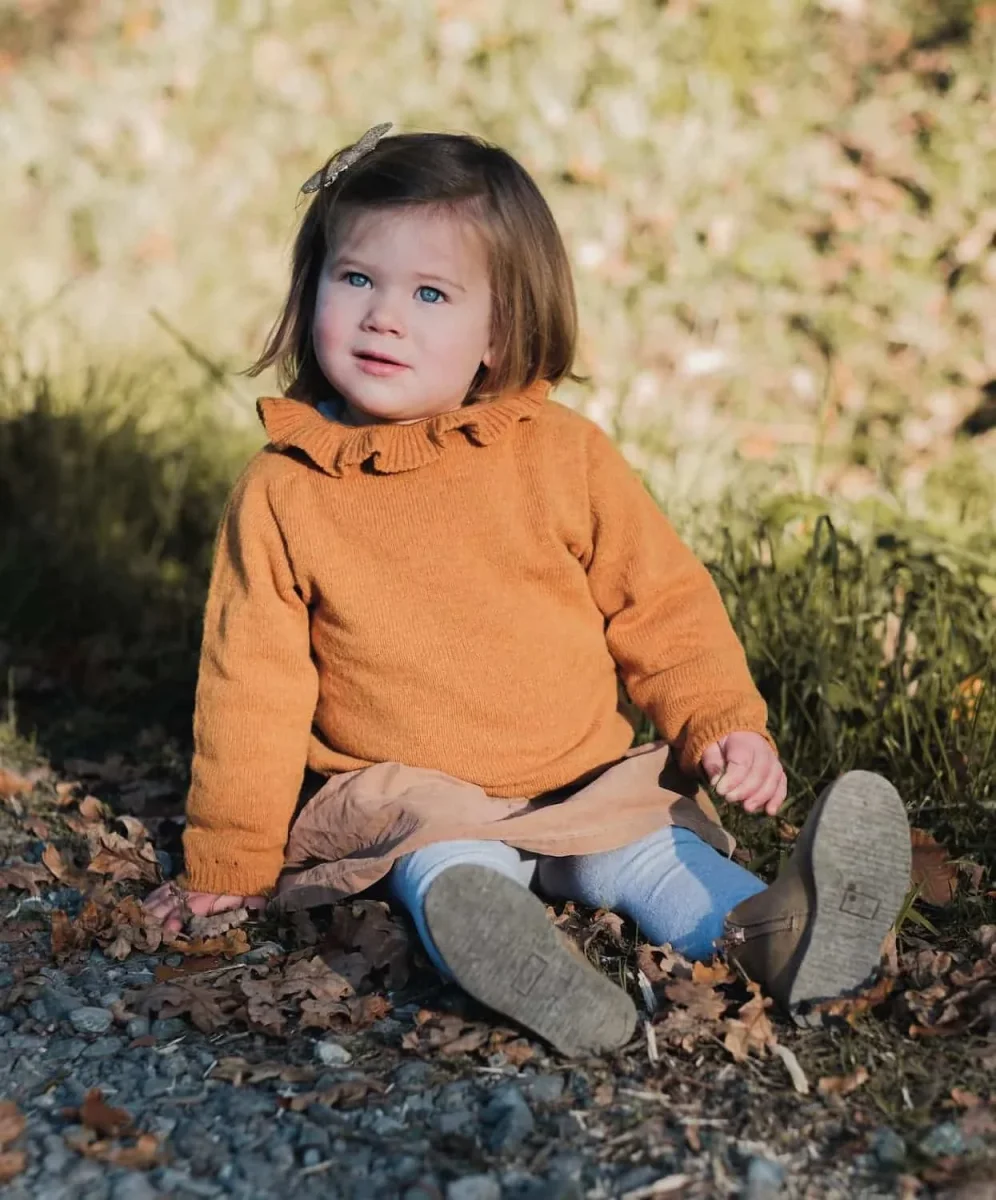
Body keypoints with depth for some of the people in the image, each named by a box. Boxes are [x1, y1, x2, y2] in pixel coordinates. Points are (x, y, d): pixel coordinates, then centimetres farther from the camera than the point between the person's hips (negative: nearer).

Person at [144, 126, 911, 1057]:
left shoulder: (562, 456, -2)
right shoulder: (281, 493, -4)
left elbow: (662, 606, 7)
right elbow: (252, 688, 1)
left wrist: (723, 724, -6)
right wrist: (228, 862, 4)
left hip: (587, 783, 2)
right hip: (410, 800, -2)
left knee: (652, 855, -25)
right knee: (446, 867, -32)